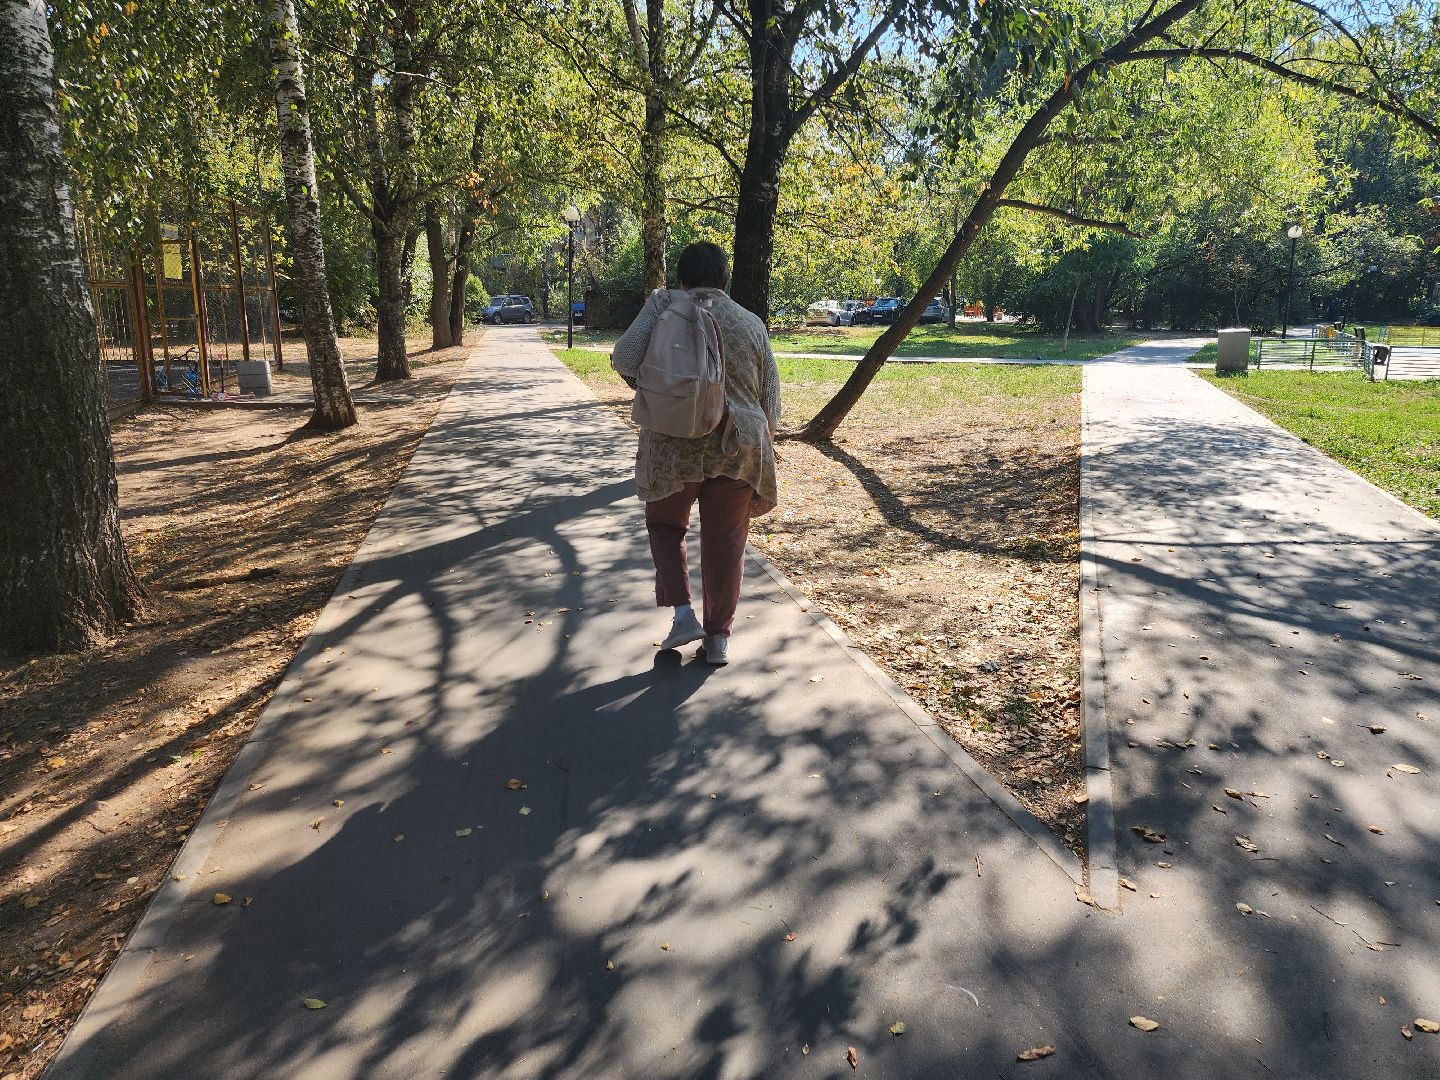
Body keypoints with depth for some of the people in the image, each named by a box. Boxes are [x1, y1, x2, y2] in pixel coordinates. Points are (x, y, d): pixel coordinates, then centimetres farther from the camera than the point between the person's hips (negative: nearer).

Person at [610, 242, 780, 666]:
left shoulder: (665, 308, -2)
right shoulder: (752, 324, 5)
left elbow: (625, 358, -12)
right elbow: (771, 398, 7)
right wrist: (762, 444, 20)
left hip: (675, 445, -2)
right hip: (738, 449, 2)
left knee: (665, 525, 20)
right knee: (725, 542, 10)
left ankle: (683, 612, 6)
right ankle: (719, 638, 16)